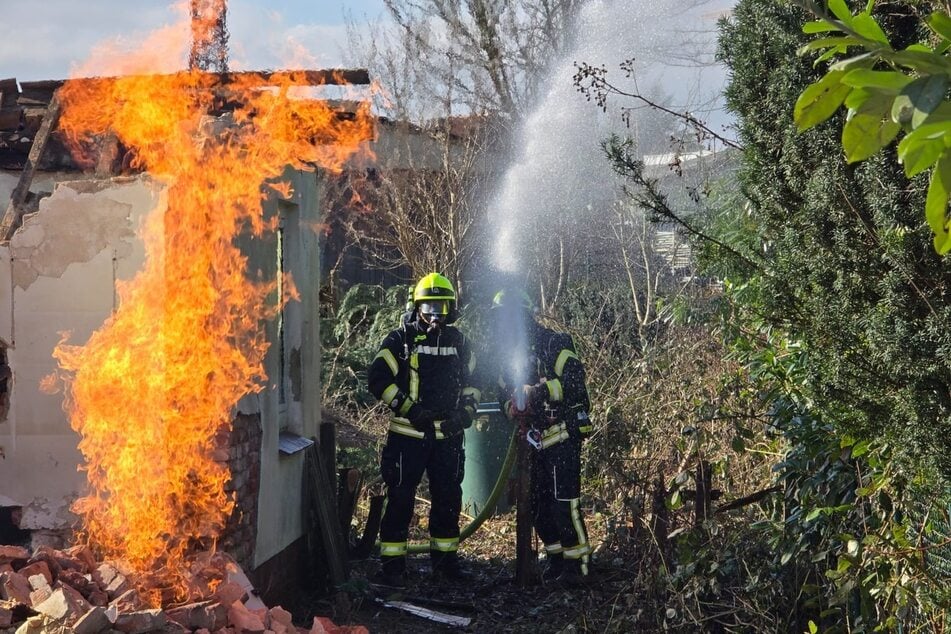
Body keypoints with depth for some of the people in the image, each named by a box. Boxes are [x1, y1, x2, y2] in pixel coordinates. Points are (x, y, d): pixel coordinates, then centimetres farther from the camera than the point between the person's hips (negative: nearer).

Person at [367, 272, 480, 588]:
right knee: (400, 499, -4)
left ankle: (445, 558, 24)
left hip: (447, 435, 4)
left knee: (448, 497, 10)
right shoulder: (401, 339, -3)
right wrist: (408, 408, -16)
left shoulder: (458, 342, 11)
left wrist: (467, 410, 5)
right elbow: (377, 378, -8)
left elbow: (472, 379, 22)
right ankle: (392, 564, 1)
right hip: (408, 434, -4)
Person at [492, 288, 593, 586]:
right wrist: (512, 407, -9)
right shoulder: (510, 354, 13)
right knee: (538, 505, 11)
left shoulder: (553, 344, -11)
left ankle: (577, 563, -4)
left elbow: (575, 382, -23)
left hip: (563, 435, -8)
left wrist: (539, 391, -33)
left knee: (564, 502, -12)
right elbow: (506, 393, 14)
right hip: (538, 439, 8)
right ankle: (557, 559, 23)